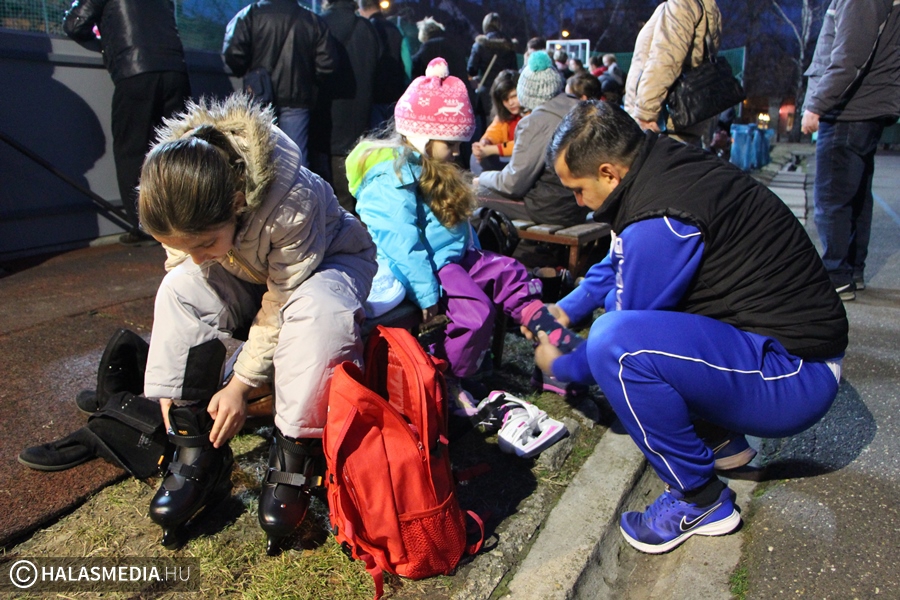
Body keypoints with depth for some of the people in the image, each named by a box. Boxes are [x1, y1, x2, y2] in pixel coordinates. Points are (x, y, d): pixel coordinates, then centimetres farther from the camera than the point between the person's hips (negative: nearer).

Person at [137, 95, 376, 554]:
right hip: (248, 271, 5)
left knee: (317, 310, -39)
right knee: (179, 289, -22)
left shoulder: (293, 202, -39)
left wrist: (243, 383, -22)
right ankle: (195, 453, -15)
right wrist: (175, 388, -13)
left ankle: (293, 460, -21)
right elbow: (184, 267, -10)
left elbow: (282, 302, -28)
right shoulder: (179, 199, -22)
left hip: (330, 260, -5)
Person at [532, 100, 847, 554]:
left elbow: (619, 343, -15)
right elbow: (618, 264, 20)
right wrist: (566, 309, 15)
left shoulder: (659, 224, -26)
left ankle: (701, 500, -6)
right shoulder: (666, 165, 3)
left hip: (794, 378, -10)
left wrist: (559, 367, 3)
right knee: (616, 303, 18)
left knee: (614, 339, -29)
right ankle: (721, 438, 21)